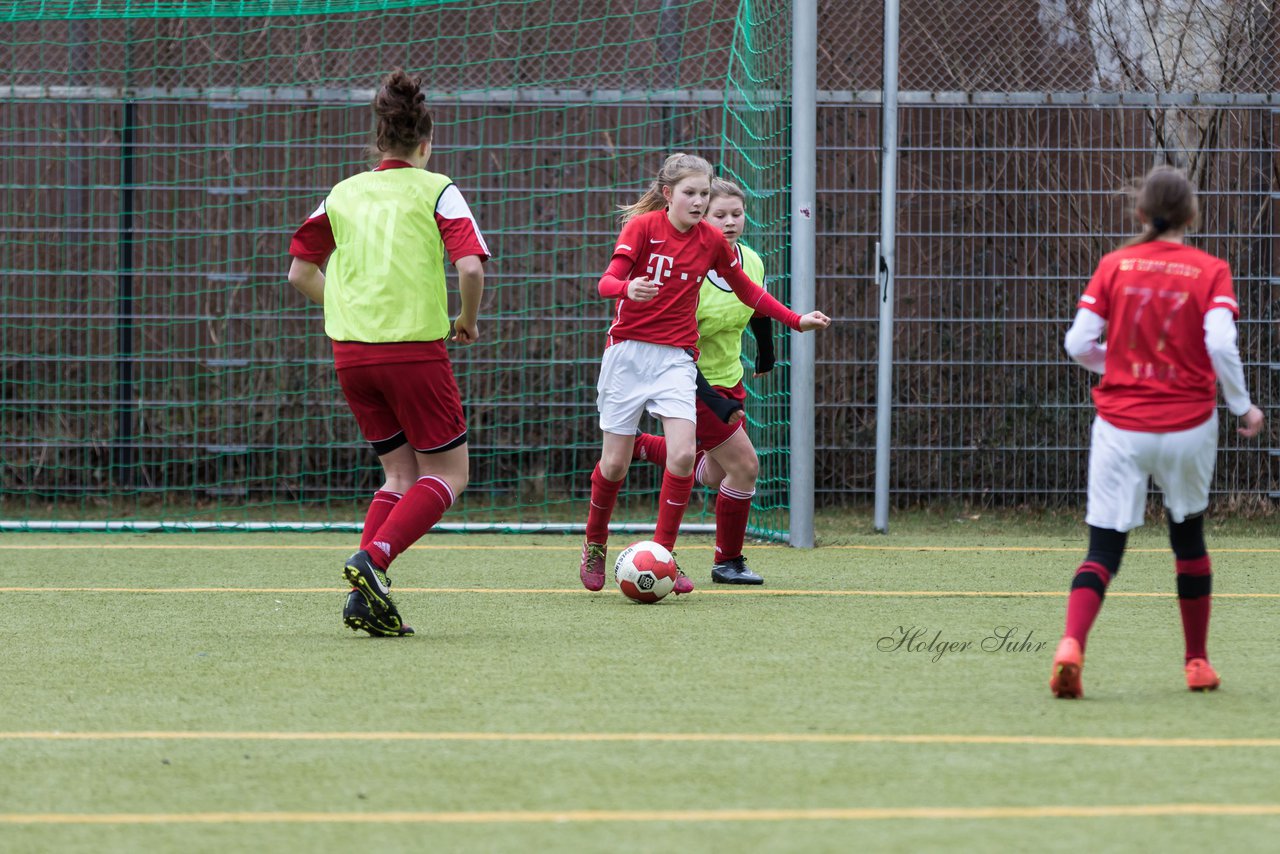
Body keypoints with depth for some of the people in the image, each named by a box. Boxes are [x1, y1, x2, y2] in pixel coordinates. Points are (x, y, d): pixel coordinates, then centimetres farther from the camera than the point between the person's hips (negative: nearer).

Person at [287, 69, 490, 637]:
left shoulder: (343, 194, 11)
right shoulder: (434, 191, -2)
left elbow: (300, 273, 16)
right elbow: (470, 266, -13)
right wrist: (469, 322, 4)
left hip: (350, 351, 5)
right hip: (414, 349, -5)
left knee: (401, 473, 15)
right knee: (448, 474, 6)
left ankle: (366, 597, -2)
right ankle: (373, 559, -17)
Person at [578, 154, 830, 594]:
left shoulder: (711, 240, 4)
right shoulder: (643, 226, -7)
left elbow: (746, 289, 19)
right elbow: (607, 281, -19)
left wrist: (796, 320, 15)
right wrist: (629, 288, -42)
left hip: (677, 358, 2)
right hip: (628, 353, -2)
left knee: (683, 455, -16)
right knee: (615, 463, 0)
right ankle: (594, 546, 26)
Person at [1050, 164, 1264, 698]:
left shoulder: (1114, 266, 1)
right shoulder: (1210, 272, -3)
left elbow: (1078, 343, -3)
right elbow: (1221, 344, -15)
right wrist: (1242, 407, 0)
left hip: (1120, 426, 0)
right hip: (1187, 426, 0)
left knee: (1104, 548, -1)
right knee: (1188, 537, 21)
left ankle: (1071, 644, -26)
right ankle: (1197, 662, 28)